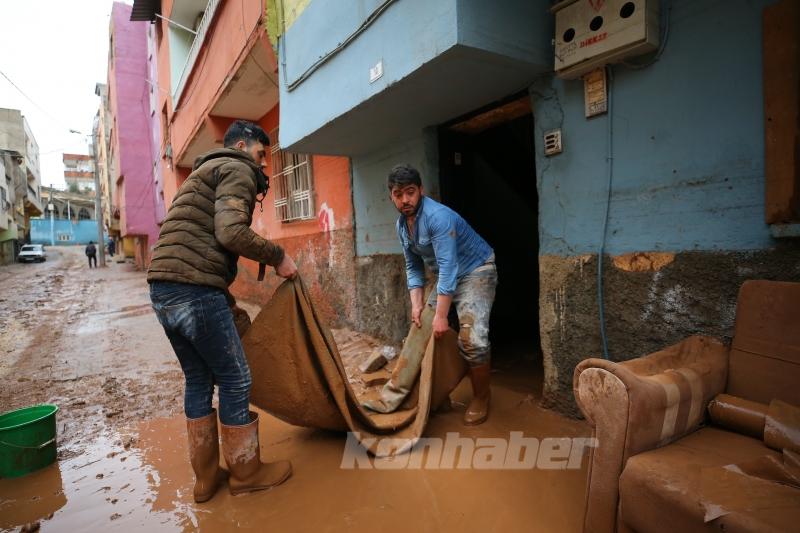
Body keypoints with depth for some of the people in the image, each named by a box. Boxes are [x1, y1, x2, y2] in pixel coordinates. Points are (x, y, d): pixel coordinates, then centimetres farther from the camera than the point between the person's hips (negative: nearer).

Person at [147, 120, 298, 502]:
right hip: (195, 290, -10)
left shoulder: (206, 172, 29)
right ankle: (246, 472, 20)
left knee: (198, 380, 17)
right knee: (234, 381, 3)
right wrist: (278, 256, -5)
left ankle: (206, 476, 28)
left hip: (162, 289, 10)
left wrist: (228, 300, 28)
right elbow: (231, 233, -20)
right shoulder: (236, 169, -1)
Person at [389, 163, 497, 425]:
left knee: (472, 337, -21)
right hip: (447, 276, 9)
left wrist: (441, 316, -34)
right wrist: (416, 304, -10)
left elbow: (448, 266, -33)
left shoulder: (438, 216, -29)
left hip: (475, 271, -8)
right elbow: (413, 267, 2)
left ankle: (481, 397, 3)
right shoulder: (402, 224, -3)